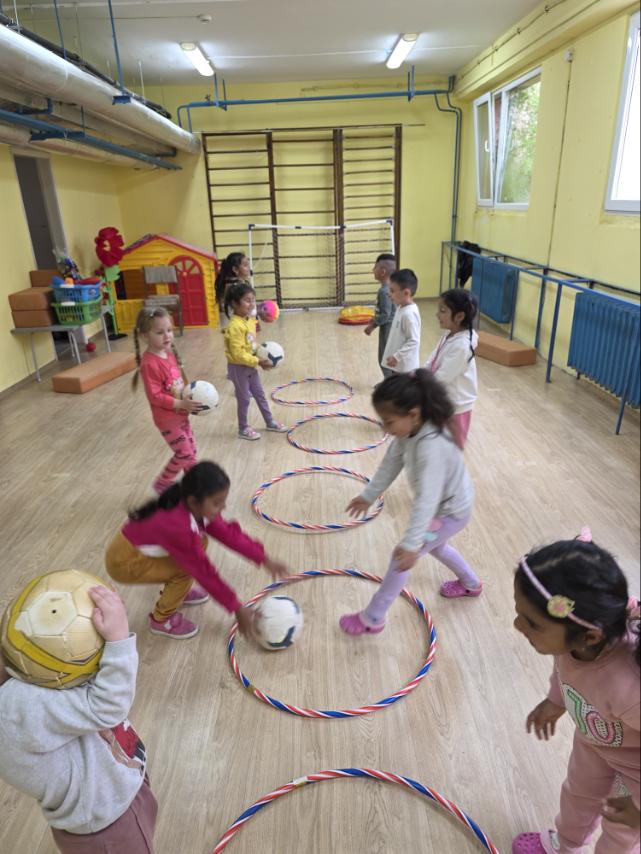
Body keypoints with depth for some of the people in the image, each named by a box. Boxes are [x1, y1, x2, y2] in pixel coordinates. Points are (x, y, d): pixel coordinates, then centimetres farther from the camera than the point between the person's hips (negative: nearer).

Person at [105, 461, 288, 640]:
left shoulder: (196, 509, -12)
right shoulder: (179, 527, -36)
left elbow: (228, 533, -3)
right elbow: (205, 573, -29)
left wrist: (264, 560, -6)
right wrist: (237, 609, -21)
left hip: (141, 547, 8)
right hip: (124, 561, -8)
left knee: (200, 544, 1)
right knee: (187, 570, -19)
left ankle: (177, 590, 21)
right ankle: (161, 620, 4)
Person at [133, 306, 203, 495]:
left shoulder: (169, 353, 2)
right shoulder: (149, 364, -25)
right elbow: (155, 397, -25)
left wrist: (190, 398, 0)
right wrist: (182, 404, -27)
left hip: (181, 415, 8)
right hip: (167, 419, -8)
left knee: (191, 451, 18)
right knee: (184, 454, -2)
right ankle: (161, 484, 20)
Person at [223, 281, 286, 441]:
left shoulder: (251, 320, 2)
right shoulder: (235, 326, -27)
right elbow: (238, 354, -28)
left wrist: (261, 357, -2)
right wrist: (258, 362, -24)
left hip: (250, 366, 8)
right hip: (238, 368, -8)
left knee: (260, 395, 18)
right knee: (244, 398, 5)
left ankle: (270, 422, 33)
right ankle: (243, 429, 23)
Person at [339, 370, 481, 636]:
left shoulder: (431, 446, -40)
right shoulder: (410, 430, -13)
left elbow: (427, 497, -43)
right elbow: (391, 464, 0)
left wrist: (411, 544, -44)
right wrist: (368, 495, 9)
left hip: (451, 511, -9)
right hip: (444, 504, 9)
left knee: (402, 557, -4)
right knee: (434, 545, 32)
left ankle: (372, 619, 11)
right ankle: (471, 584, 57)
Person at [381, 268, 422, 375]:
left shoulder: (409, 314, -23)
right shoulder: (401, 308, 6)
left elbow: (414, 341, -24)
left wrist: (396, 356, -25)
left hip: (405, 366, -10)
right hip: (398, 364, 10)